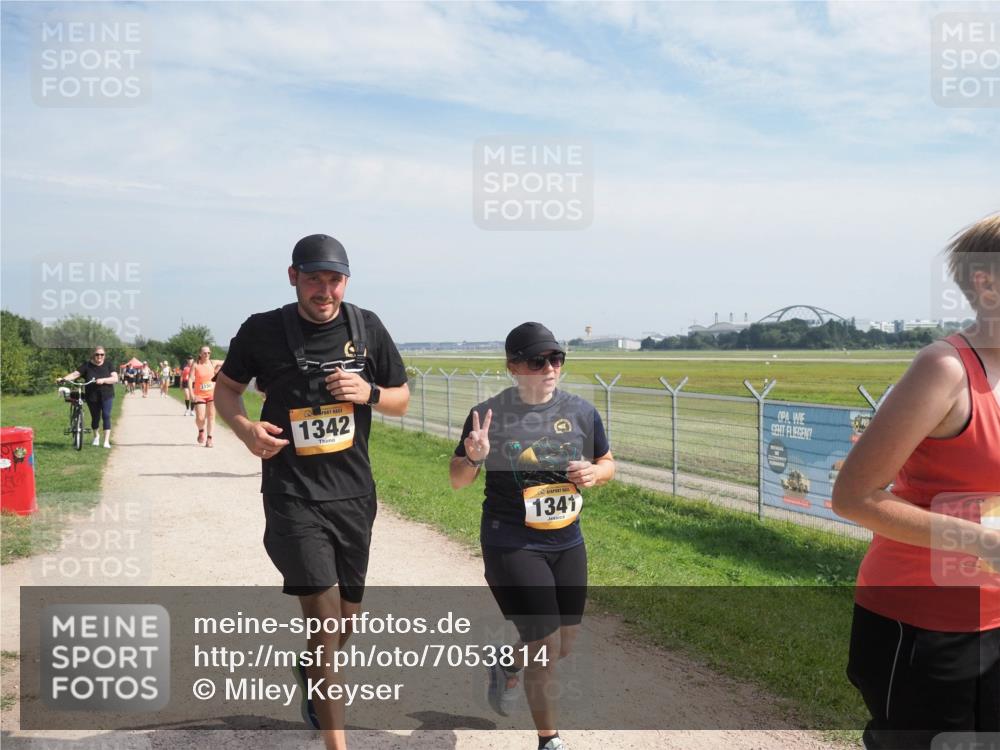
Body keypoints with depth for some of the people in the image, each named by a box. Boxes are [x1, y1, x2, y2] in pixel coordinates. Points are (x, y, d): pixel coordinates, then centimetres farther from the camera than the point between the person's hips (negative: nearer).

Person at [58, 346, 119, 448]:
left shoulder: (108, 365, 0)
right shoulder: (87, 365, 0)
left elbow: (115, 378, -9)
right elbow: (75, 374, -9)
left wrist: (103, 380, -24)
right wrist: (63, 378, -24)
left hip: (106, 395, -1)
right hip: (92, 396, 1)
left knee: (106, 416, -10)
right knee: (95, 417, 10)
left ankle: (106, 441, -7)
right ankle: (96, 436, 37)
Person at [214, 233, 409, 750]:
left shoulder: (367, 328, 1)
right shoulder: (262, 331, -6)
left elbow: (401, 400, 9)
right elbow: (226, 388, 8)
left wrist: (369, 392, -13)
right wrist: (246, 429, -12)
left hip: (354, 494, 4)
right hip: (293, 496, -3)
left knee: (346, 612, 16)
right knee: (323, 613, -13)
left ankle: (313, 680, 49)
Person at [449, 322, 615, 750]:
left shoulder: (581, 412, -2)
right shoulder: (490, 415, -12)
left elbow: (607, 463, 11)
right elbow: (457, 480, -3)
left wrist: (594, 473, -12)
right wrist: (473, 458, -26)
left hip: (567, 542, 5)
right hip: (512, 546, -5)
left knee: (564, 646, 16)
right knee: (545, 647, -4)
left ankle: (507, 666, 49)